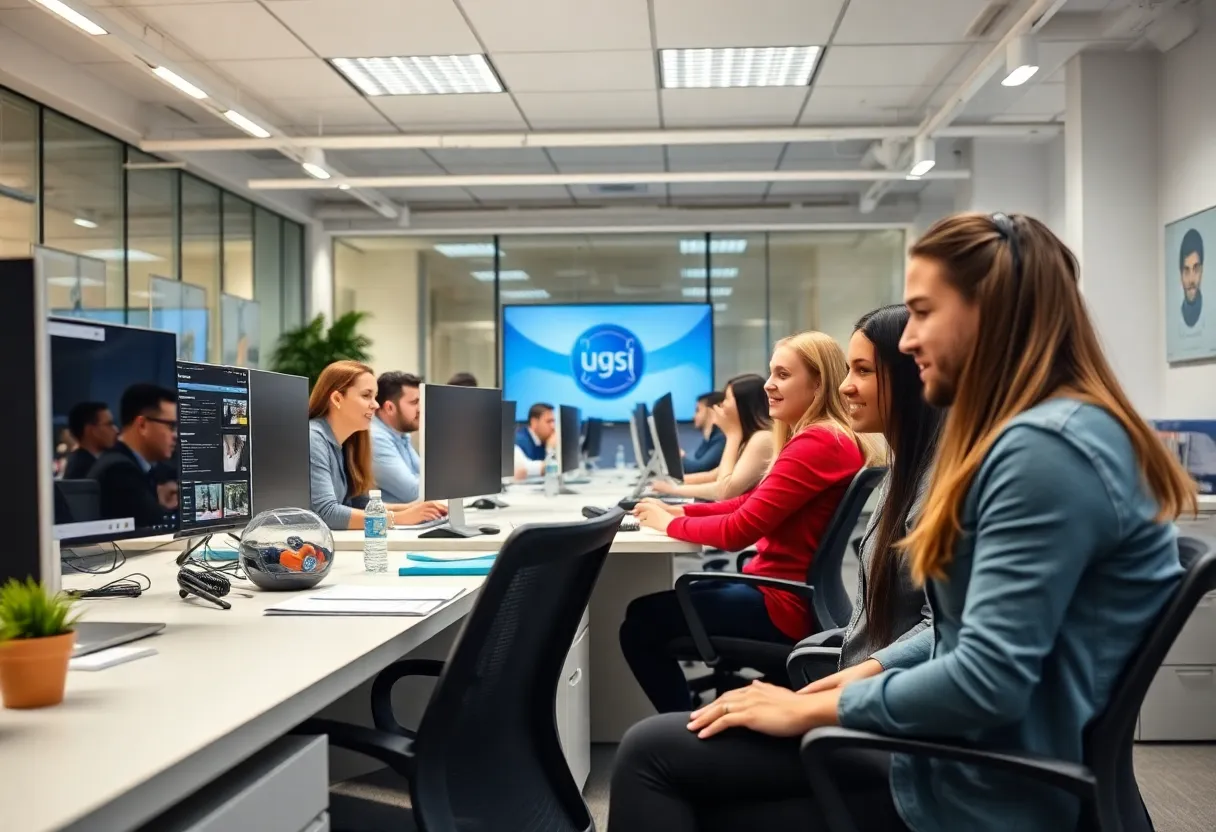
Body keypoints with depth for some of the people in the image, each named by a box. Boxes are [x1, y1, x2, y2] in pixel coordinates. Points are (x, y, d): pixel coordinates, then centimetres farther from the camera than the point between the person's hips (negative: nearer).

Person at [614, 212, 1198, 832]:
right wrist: (871, 670, 5)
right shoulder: (1033, 435, 12)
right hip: (962, 752, 10)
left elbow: (988, 679, -27)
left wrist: (813, 709, -15)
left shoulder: (1046, 449, -22)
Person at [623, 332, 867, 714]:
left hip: (784, 603, -11)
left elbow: (738, 530, -22)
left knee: (640, 621, -4)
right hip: (788, 590, 11)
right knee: (662, 603, 18)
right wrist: (681, 510, 4)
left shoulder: (818, 443, -22)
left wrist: (670, 524, -7)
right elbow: (753, 503, 15)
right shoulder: (826, 439, 12)